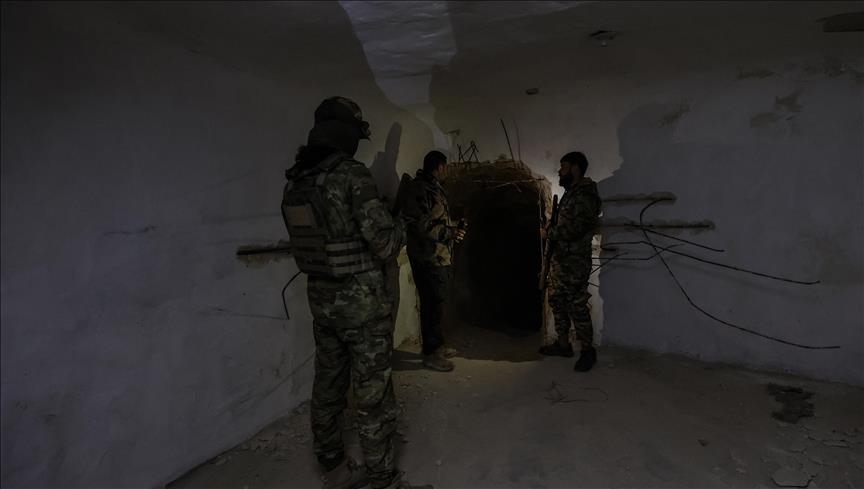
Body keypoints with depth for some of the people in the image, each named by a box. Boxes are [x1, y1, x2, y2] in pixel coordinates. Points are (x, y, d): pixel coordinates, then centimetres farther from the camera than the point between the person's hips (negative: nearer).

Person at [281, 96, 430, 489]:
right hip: (361, 299, -8)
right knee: (373, 394, 4)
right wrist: (400, 225, 4)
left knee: (328, 387, 18)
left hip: (321, 297, 8)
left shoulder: (295, 181, 6)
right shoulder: (352, 174, -17)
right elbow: (384, 243, -19)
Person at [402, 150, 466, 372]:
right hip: (429, 259, -10)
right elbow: (419, 224, -23)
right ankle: (430, 354, 8)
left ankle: (437, 345, 30)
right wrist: (449, 233, -18)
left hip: (440, 258, 10)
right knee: (432, 305, -3)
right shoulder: (420, 189, -15)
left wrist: (454, 228, 11)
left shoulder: (434, 188, 18)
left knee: (436, 303, 17)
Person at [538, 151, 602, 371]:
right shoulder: (570, 193, 17)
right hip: (560, 257, 10)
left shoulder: (585, 194, -14)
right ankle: (563, 344, 26)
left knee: (576, 305, -4)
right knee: (557, 301, 14)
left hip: (575, 261, -10)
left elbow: (574, 229, -23)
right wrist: (552, 233, 5)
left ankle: (587, 350, 10)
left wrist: (549, 233, -11)